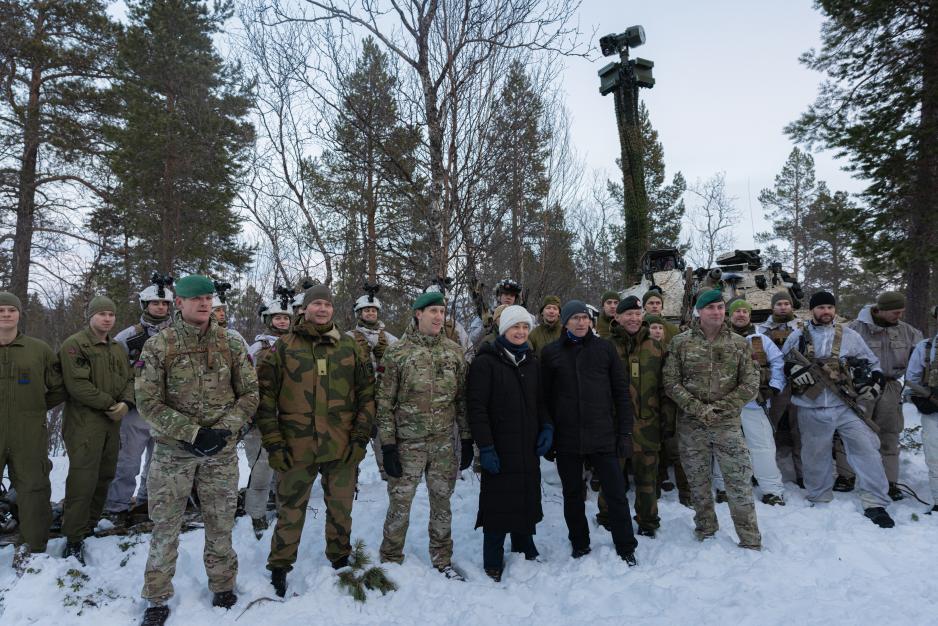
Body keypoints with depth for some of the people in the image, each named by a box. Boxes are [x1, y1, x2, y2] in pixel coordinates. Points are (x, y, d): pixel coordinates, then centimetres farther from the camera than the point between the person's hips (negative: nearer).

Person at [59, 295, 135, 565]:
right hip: (84, 423, -7)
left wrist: (126, 402, -5)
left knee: (104, 476, 14)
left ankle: (90, 524, 29)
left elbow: (129, 379, 15)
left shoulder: (118, 348, 16)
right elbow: (77, 384, -17)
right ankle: (74, 539, 1)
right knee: (83, 479, -8)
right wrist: (108, 404, -14)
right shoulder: (74, 345, -8)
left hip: (112, 422, 7)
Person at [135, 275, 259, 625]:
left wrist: (224, 429, -13)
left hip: (222, 451, 1)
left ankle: (223, 585, 34)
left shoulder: (231, 345, -1)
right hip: (172, 450, -1)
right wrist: (193, 433, -17)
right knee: (165, 526, 8)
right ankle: (157, 598, 28)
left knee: (221, 523, 13)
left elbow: (249, 394, 1)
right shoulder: (158, 346, -7)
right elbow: (148, 402, -9)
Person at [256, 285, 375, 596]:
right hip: (297, 447, -1)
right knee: (290, 510, 9)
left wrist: (360, 437, -1)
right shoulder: (284, 347, 0)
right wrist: (273, 442, -5)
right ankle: (279, 568, 30)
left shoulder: (350, 347, 5)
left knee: (340, 509, 15)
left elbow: (367, 394, 6)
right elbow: (265, 396, -1)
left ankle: (340, 561, 36)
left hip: (343, 448, 2)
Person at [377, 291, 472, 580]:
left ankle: (442, 559, 32)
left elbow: (462, 398, 9)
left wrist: (467, 440, 7)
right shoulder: (397, 352, -6)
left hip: (445, 442, 3)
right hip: (408, 443, -3)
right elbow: (385, 402, -5)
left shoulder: (454, 350, 4)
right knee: (400, 504, 6)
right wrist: (388, 445, -8)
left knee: (442, 502, 14)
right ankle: (391, 561, 27)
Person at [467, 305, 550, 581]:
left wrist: (547, 427, 4)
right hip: (499, 450, -6)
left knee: (527, 500, 13)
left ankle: (525, 549, 33)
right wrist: (485, 447, -18)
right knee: (498, 505, 1)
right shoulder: (486, 362, -9)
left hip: (528, 448, 6)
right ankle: (493, 564, 16)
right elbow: (476, 407, -13)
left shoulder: (531, 362, 11)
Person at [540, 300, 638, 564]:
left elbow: (621, 392, 3)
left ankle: (626, 548, 22)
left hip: (603, 436, 0)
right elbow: (545, 396, 4)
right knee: (573, 495, 13)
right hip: (567, 438, 1)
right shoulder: (551, 352, 2)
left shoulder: (604, 348, 2)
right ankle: (580, 545, 31)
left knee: (616, 494, 4)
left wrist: (625, 432, -1)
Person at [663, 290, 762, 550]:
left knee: (739, 480, 1)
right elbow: (671, 382, -3)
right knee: (698, 480, 12)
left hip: (727, 423, 0)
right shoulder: (681, 342, -2)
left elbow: (750, 384, -1)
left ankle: (750, 539, 15)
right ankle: (706, 529, 31)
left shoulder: (738, 343, 1)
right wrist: (697, 408, -13)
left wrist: (720, 408, -11)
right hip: (691, 424, 0)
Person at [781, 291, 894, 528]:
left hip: (846, 406, 1)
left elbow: (872, 363, 16)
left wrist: (875, 380, -1)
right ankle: (819, 499, 28)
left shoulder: (849, 336, 5)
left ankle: (874, 503, 7)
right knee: (816, 455, 10)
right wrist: (793, 368, -12)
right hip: (811, 409, -1)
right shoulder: (798, 336, 2)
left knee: (866, 448, -5)